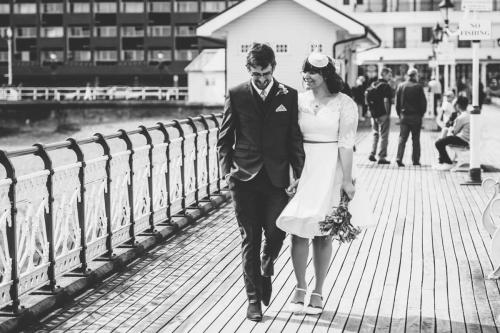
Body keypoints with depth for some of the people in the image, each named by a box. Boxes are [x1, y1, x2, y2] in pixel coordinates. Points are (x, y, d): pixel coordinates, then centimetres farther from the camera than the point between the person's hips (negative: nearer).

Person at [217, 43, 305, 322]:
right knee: (250, 239, 3)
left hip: (276, 178, 1)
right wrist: (228, 171, -3)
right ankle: (254, 297, 13)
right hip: (244, 178, 0)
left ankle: (266, 272, 28)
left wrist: (299, 175, 0)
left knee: (276, 232, -4)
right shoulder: (236, 95, 3)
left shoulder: (289, 96, 4)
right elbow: (225, 139, 6)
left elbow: (295, 139, 6)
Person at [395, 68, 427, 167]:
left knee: (402, 138, 5)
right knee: (415, 139, 7)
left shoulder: (400, 86, 2)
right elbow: (423, 102, -7)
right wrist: (421, 113, 6)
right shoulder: (418, 87, -9)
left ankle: (399, 158, -8)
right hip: (416, 116, -2)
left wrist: (399, 114, 12)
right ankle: (415, 160, 9)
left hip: (404, 116, 3)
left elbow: (397, 102, 5)